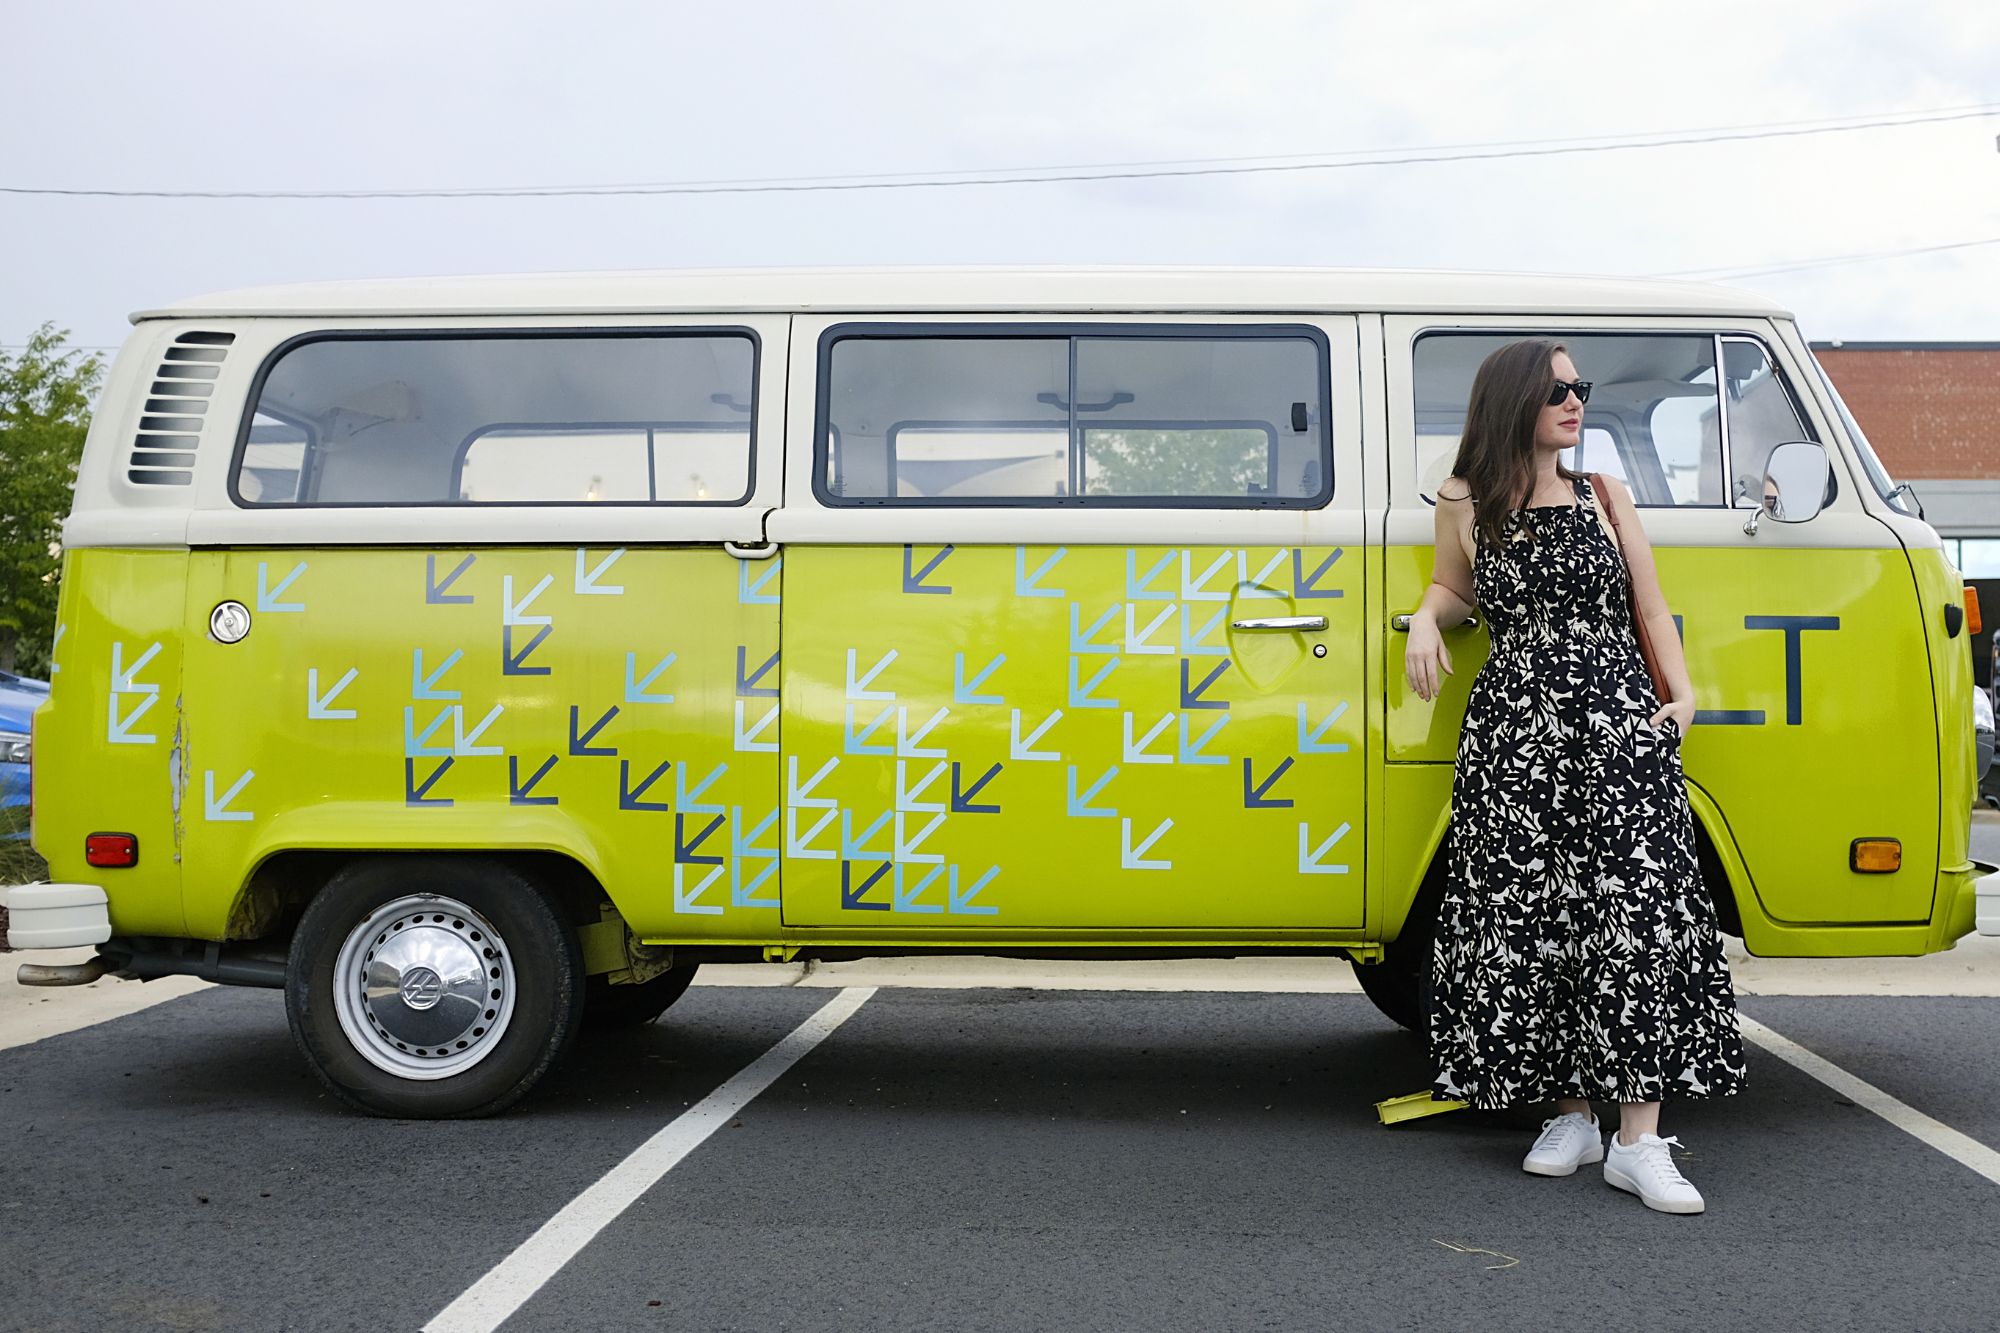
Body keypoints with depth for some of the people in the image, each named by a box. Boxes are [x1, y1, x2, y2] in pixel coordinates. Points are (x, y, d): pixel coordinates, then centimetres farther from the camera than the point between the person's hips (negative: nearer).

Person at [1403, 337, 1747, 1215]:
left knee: (1637, 909, -10)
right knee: (1530, 916, -1)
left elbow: (1652, 607, 14)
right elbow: (1453, 589, 24)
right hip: (1513, 724, 0)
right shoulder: (1464, 507, 9)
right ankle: (1570, 1116, 14)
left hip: (1620, 717, 0)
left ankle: (1639, 1140, -7)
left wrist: (1682, 694, 3)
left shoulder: (1605, 495, 12)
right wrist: (1425, 620, 3)